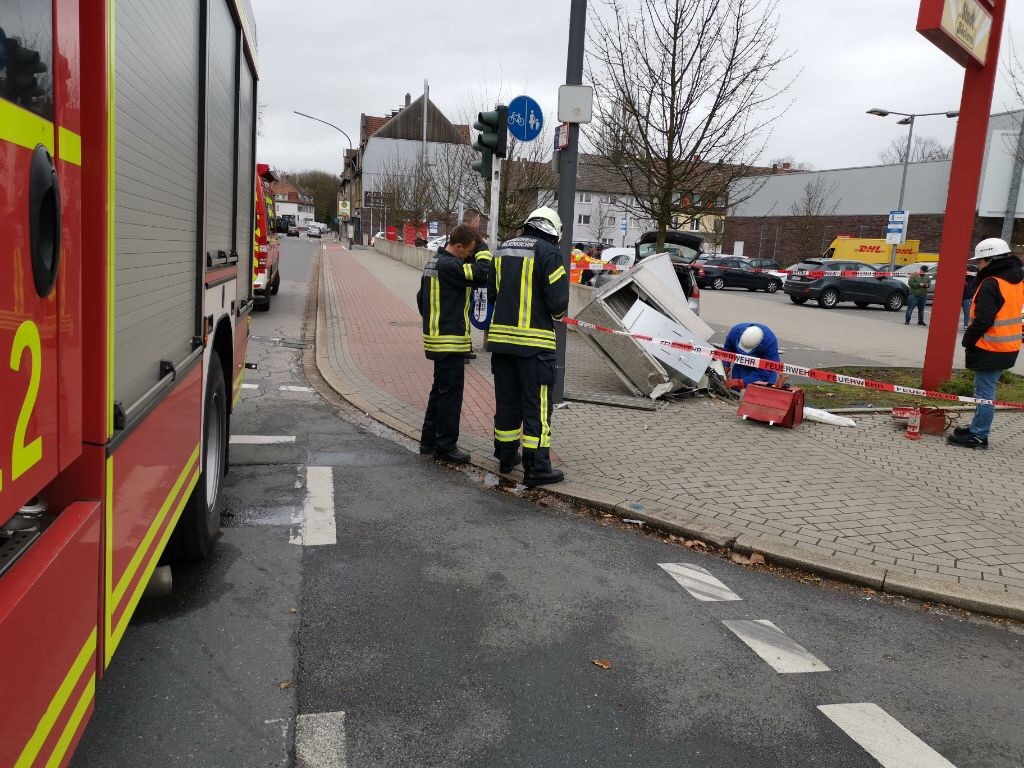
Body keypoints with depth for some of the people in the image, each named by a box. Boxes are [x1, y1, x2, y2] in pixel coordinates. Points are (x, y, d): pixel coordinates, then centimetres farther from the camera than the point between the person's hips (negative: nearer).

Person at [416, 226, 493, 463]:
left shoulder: (434, 262, 14)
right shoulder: (449, 265, -19)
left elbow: (421, 297, 21)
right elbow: (482, 274, -25)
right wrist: (483, 252, -9)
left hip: (436, 336, 10)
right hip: (450, 340, -10)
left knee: (440, 390, 18)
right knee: (450, 392, -2)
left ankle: (429, 440, 26)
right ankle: (446, 445, 6)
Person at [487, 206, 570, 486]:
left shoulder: (503, 250, 10)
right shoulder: (548, 253, -10)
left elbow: (492, 292, 16)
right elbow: (558, 300, -14)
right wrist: (558, 313, 7)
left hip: (501, 336, 6)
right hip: (534, 340, -6)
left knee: (506, 400, 17)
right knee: (536, 405, 0)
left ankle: (506, 455, 27)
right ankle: (536, 467, 2)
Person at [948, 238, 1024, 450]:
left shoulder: (991, 284, -19)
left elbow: (983, 320, -23)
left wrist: (968, 340, -9)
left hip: (990, 349, -9)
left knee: (984, 392, -4)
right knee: (985, 390, 18)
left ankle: (978, 436, 1)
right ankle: (977, 428, 27)